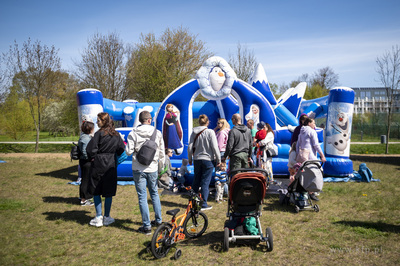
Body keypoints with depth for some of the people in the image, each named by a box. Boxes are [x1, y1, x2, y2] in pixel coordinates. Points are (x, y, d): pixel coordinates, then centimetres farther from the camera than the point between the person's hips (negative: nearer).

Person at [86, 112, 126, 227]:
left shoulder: (99, 133, -12)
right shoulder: (116, 134, 4)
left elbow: (90, 148, -15)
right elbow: (121, 148, 7)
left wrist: (93, 157, 1)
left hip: (98, 165, -4)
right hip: (111, 165, 4)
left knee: (96, 191, 8)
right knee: (109, 192, 9)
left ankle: (99, 217, 7)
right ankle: (107, 217, 17)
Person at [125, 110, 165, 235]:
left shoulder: (133, 133, -7)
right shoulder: (157, 133, -2)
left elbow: (128, 151, -10)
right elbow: (162, 152, 4)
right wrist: (162, 165, 18)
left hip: (138, 169, -2)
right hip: (153, 168, 2)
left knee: (142, 196, 3)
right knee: (154, 193, 20)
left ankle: (146, 226, 6)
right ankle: (158, 220, 30)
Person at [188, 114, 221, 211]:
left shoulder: (194, 133, 2)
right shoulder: (210, 132, -9)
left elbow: (190, 147, 3)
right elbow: (215, 147, -11)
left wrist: (190, 159, 16)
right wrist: (218, 159, -3)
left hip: (197, 160, 4)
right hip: (208, 159, -4)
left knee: (196, 181, 16)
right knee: (205, 182, 1)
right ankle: (204, 204, 4)